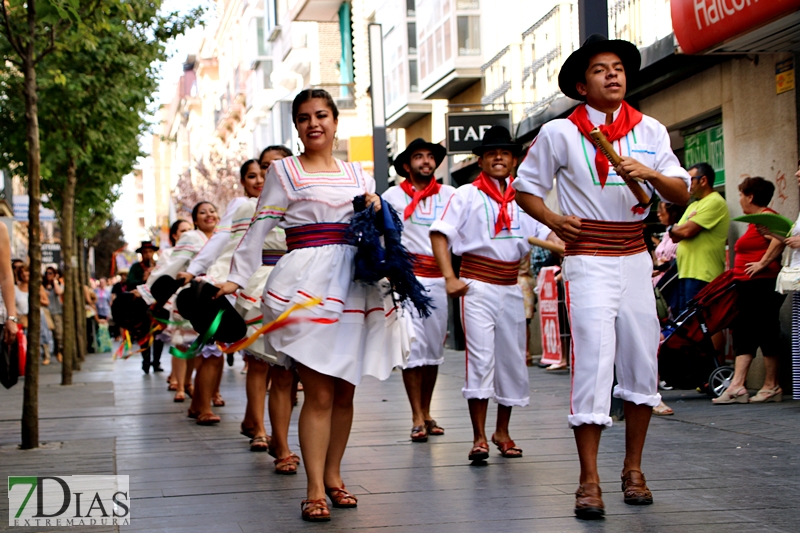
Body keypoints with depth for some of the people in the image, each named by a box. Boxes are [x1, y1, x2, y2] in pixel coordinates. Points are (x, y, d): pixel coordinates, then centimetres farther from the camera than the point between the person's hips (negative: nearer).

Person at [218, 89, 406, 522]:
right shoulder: (284, 170, 7)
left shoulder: (357, 174, 18)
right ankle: (314, 490, -8)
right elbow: (260, 227, 2)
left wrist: (377, 211, 1)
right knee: (319, 392, -11)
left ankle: (332, 476, 18)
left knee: (345, 390, 6)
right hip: (307, 283, -4)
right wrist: (236, 277, -5)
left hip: (355, 283, 5)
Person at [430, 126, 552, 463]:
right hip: (478, 287, -5)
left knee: (513, 360, 10)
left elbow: (544, 235, 11)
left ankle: (502, 431, 24)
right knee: (481, 359, -10)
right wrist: (449, 278, -18)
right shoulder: (467, 195, -1)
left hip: (510, 289, 5)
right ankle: (479, 438, -5)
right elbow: (439, 234, -8)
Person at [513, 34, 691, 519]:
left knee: (642, 362, 7)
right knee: (593, 361, -11)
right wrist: (553, 219, -10)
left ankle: (633, 469, 21)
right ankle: (589, 481, -7)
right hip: (588, 260, -4)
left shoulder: (650, 131, 6)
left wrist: (649, 173, -20)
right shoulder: (560, 133, 0)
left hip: (635, 258, 4)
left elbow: (682, 193, -1)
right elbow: (525, 187, 8)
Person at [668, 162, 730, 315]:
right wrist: (674, 230, -5)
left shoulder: (714, 202, -9)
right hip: (685, 273, 10)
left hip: (701, 276, -10)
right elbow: (675, 237, 17)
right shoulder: (693, 206, 22)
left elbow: (687, 231, -18)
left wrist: (671, 228, 3)